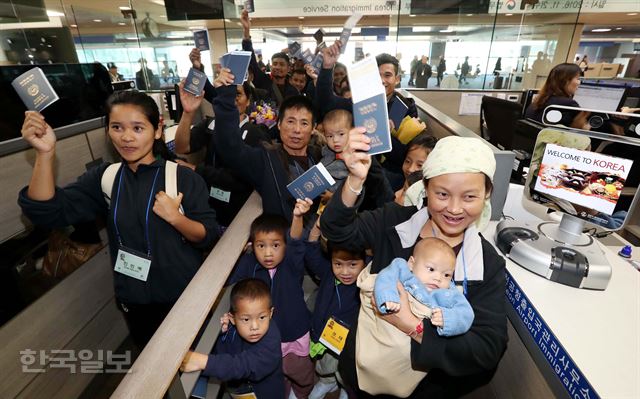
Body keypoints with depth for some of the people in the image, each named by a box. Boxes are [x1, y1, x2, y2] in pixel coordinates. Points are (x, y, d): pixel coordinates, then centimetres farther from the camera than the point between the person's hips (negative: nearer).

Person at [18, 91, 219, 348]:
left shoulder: (183, 177, -15)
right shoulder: (104, 178, -3)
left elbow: (209, 237, -13)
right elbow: (47, 213, -16)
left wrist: (175, 217, -30)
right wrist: (45, 154, -28)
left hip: (185, 297, -3)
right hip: (134, 301, 3)